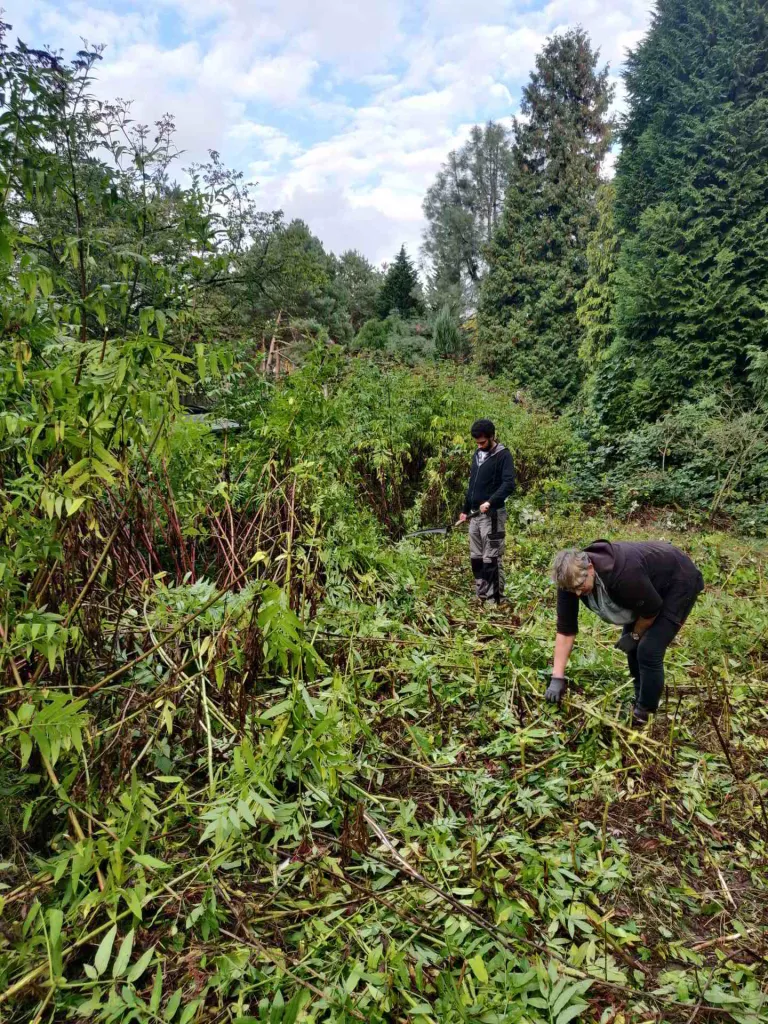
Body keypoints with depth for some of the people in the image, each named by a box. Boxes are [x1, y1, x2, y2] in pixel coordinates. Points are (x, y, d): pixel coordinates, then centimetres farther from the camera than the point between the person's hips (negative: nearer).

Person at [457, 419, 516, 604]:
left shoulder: (503, 455, -9)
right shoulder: (477, 454, 15)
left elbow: (509, 484, -19)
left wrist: (490, 502, -30)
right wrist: (465, 510, 22)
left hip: (493, 515, -8)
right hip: (475, 514, 8)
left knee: (491, 559, -6)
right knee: (476, 558, 12)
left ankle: (494, 599, 0)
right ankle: (481, 596, 21)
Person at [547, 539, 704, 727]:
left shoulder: (623, 574, -42)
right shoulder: (571, 577, -20)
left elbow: (652, 609, -24)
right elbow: (566, 629, -15)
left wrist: (635, 636, -7)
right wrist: (557, 678, -17)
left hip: (679, 582, -7)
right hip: (651, 581, 7)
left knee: (648, 650, -12)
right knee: (634, 647, 9)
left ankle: (643, 715, 5)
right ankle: (640, 702, 29)